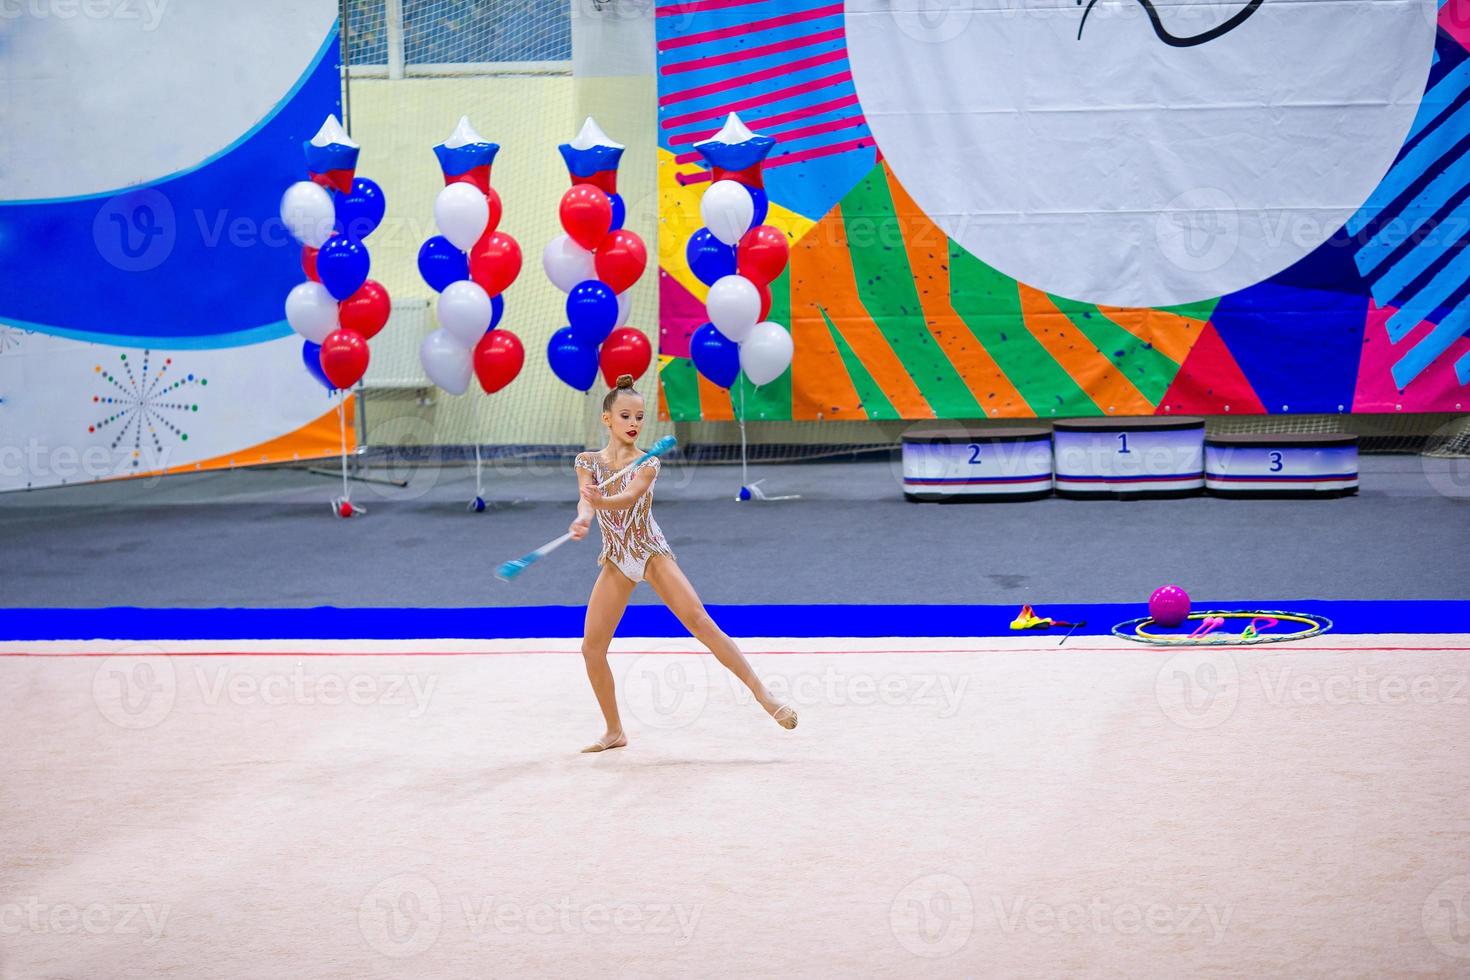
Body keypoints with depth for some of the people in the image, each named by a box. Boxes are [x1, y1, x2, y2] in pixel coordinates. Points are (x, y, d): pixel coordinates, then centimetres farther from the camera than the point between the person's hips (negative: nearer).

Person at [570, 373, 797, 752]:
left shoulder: (647, 463, -6)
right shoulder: (588, 462, 1)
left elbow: (628, 497, -25)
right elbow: (587, 499, -17)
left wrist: (602, 501, -48)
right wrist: (583, 519, -41)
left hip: (652, 553, -3)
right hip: (615, 561, 3)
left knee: (699, 621, -19)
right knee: (592, 646, -3)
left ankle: (761, 692, -18)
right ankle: (615, 732, 12)